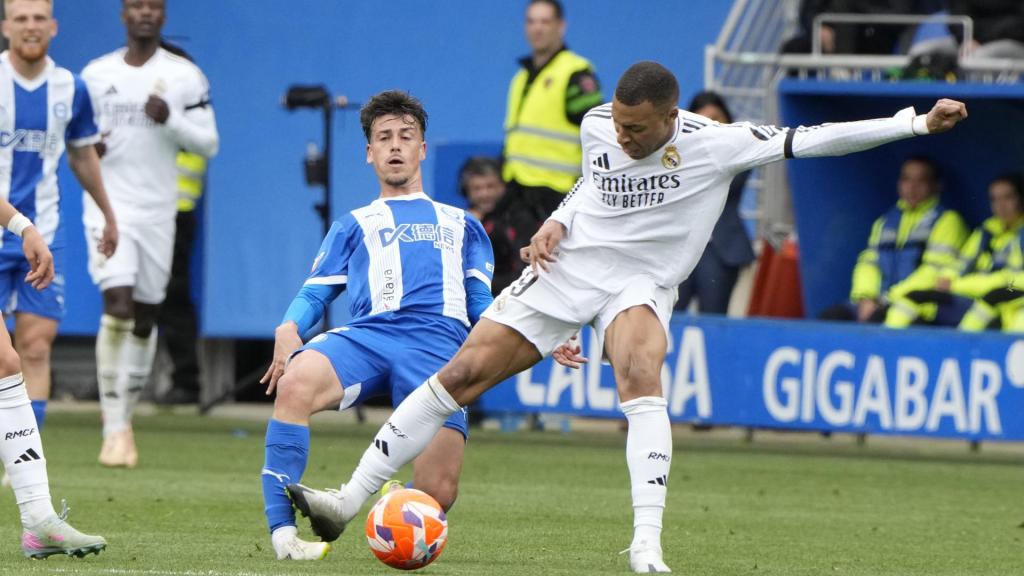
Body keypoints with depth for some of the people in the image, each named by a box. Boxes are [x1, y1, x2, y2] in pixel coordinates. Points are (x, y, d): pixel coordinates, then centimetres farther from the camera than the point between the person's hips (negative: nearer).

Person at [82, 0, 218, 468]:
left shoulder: (185, 77, 2)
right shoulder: (96, 74, 6)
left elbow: (208, 143, 1)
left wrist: (170, 119, -16)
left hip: (157, 213, 1)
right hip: (109, 207, -1)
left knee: (145, 317, 7)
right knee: (117, 306, -17)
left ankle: (125, 419, 22)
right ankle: (114, 428, -16)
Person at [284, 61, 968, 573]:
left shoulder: (713, 143, -15)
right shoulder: (598, 125, -3)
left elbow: (810, 139, -18)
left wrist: (917, 122, -24)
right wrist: (558, 221, 1)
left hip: (641, 284, -3)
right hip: (567, 267, 3)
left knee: (641, 376, -35)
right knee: (461, 374, -4)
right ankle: (352, 499, 4)